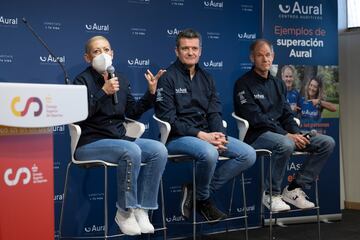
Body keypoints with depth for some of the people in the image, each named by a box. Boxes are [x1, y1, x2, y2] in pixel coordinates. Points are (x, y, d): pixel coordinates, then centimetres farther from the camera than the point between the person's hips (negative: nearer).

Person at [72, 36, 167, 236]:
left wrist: (151, 93, 9)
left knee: (159, 150, -18)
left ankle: (141, 209, -13)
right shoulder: (83, 80, -4)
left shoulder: (121, 80, 14)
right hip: (90, 143, -6)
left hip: (119, 139, 6)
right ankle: (124, 212, -19)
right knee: (132, 151, -34)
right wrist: (103, 92, -20)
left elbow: (133, 112, 19)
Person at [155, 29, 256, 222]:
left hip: (207, 135, 7)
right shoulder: (168, 78, -4)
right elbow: (168, 119, -13)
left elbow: (214, 113, 11)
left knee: (248, 154, -10)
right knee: (209, 153, -37)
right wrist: (201, 135, -20)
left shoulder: (206, 78, 16)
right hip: (177, 137, -7)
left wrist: (220, 135, -11)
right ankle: (203, 199, -6)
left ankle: (199, 191, -4)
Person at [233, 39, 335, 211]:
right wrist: (287, 135, -20)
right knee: (285, 144, -39)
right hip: (256, 135, -7)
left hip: (282, 133, 7)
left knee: (327, 142, -7)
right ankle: (271, 194, -18)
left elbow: (286, 115, 17)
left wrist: (297, 134, -5)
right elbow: (256, 119, -14)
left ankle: (295, 189, -5)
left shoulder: (278, 84, 20)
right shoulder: (244, 84, -3)